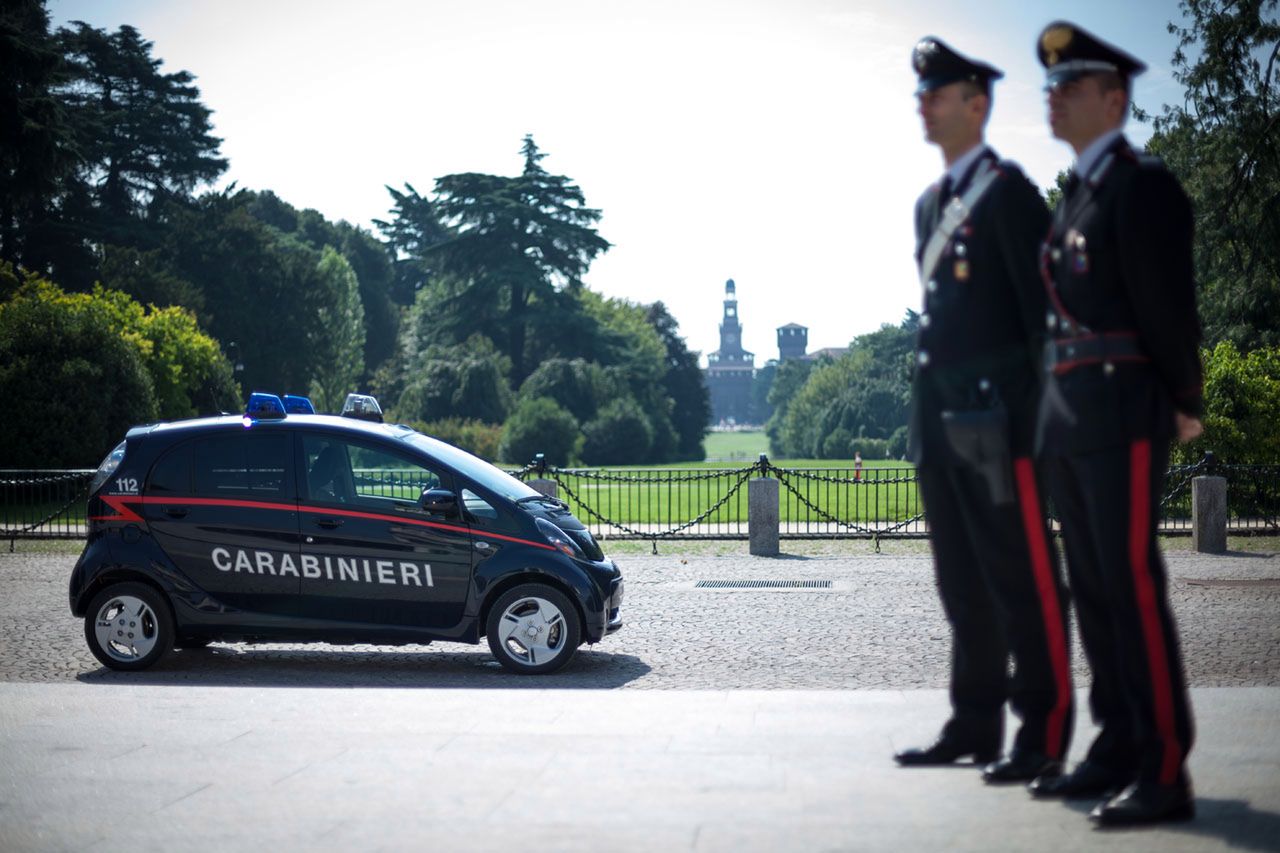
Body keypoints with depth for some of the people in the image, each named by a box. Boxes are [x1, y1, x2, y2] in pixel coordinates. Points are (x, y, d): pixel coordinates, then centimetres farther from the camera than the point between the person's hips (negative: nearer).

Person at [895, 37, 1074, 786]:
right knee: (964, 581, 13)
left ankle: (1044, 735, 2)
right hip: (943, 415, 9)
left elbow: (1042, 304, -12)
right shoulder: (931, 205, 18)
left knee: (1023, 576, -4)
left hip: (996, 414, -9)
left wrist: (1043, 410, -16)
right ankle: (975, 724, 21)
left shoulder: (1009, 192, -7)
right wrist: (926, 412, 17)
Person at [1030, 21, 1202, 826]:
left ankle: (1164, 772, -6)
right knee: (1093, 590, 10)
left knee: (1133, 587, -9)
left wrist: (1186, 407, -2)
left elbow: (1169, 308, -11)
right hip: (1067, 420, 9)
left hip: (1122, 415, -9)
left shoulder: (1143, 186, -9)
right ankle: (1118, 752, 18)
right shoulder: (1076, 193, 18)